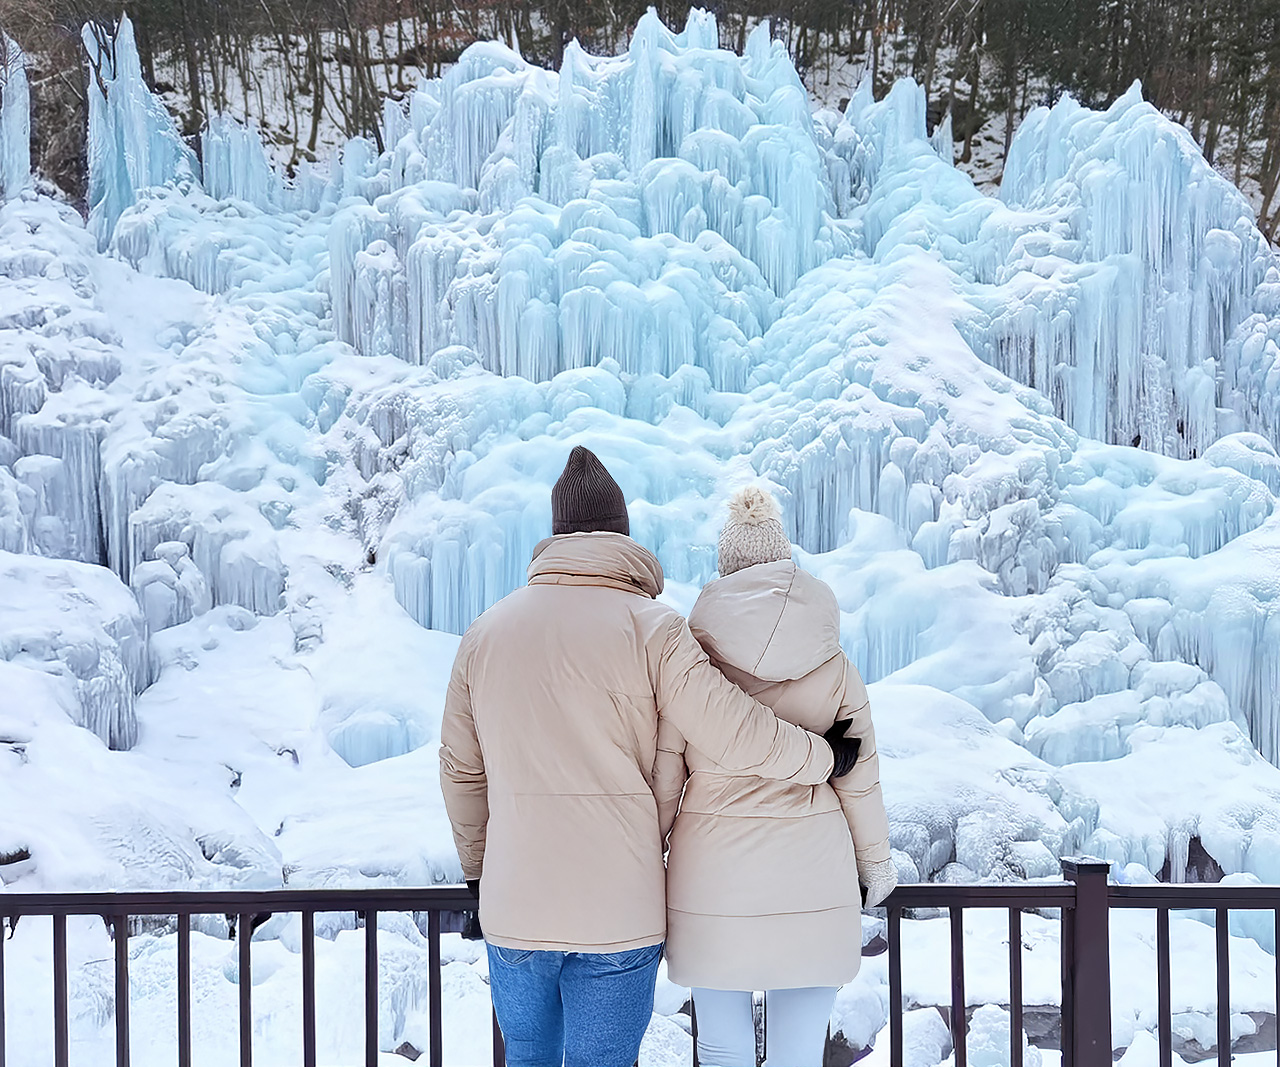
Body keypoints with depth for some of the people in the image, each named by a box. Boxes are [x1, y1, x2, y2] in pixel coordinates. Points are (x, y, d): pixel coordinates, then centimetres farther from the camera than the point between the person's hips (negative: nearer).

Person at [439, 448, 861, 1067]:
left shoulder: (485, 631, 6)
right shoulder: (650, 626, -7)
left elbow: (460, 769, 12)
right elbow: (733, 730, -13)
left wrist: (476, 868, 25)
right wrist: (824, 759, 5)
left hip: (513, 907, 3)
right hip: (619, 908, -3)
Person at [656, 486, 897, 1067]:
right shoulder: (833, 668, -1)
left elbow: (662, 783, -2)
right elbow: (859, 782, 5)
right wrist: (876, 863, 19)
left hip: (711, 887, 0)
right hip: (813, 887, 1)